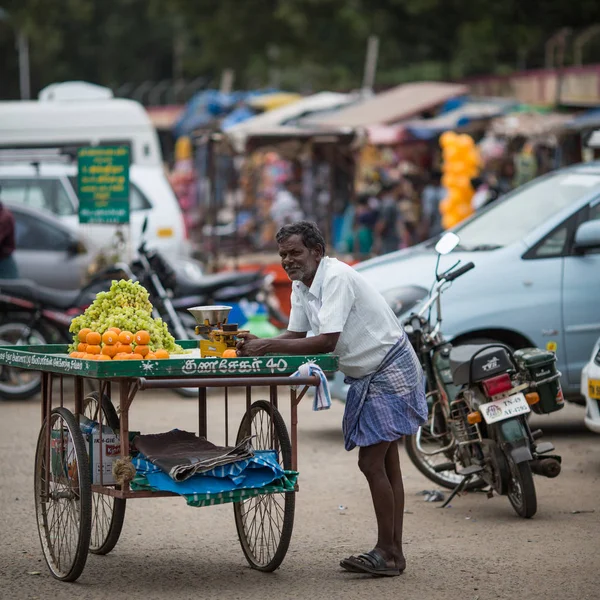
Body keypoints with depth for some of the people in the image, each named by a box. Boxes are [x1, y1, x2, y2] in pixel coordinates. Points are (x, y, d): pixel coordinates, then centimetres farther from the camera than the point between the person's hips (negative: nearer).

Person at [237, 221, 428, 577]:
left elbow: (327, 341, -31)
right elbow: (296, 335, 7)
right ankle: (393, 552, 17)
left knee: (372, 462, -12)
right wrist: (257, 344, -11)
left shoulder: (337, 278, -24)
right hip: (365, 376, 10)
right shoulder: (301, 286, 6)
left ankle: (388, 553, -5)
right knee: (386, 464, 12)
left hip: (390, 373, -10)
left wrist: (267, 346, -30)